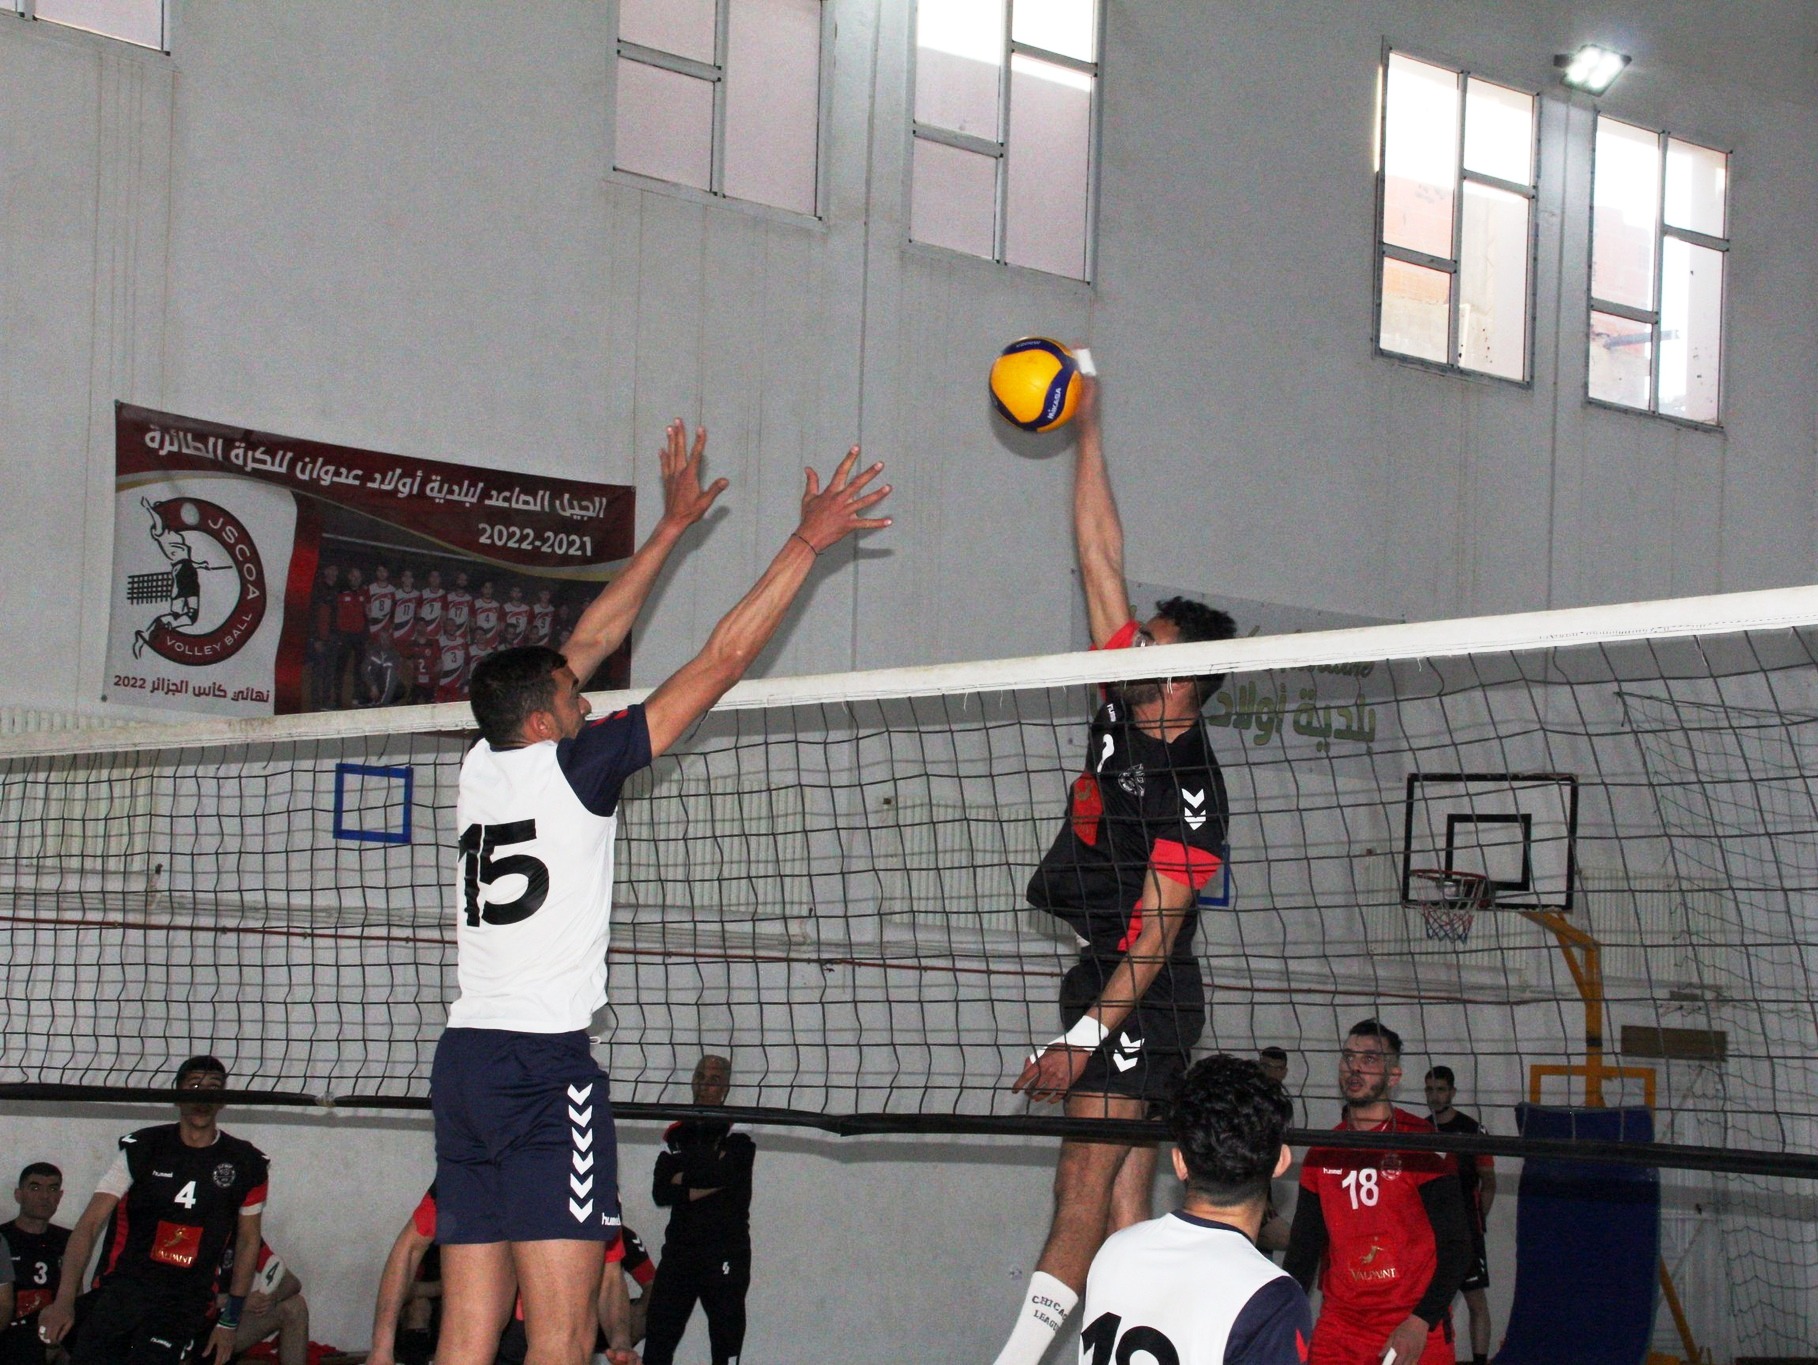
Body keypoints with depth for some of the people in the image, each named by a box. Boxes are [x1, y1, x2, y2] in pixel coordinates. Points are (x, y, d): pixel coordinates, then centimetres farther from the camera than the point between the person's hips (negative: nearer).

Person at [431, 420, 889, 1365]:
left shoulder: (481, 765, 13)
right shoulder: (568, 766, -5)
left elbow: (591, 639, 25)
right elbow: (723, 658, -4)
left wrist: (673, 526, 31)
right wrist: (808, 542, 3)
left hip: (463, 1058, 8)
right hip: (544, 1064, -8)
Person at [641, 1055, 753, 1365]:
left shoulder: (738, 1134, 2)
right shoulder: (676, 1135, 16)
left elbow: (724, 1173, -18)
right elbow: (660, 1194, 5)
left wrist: (685, 1177, -2)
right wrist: (700, 1189, -8)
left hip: (726, 1251, -4)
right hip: (679, 1248, 4)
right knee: (657, 1339, -2)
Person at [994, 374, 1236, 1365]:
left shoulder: (1190, 791, -16)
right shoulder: (1128, 706, 5)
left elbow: (1154, 933, -18)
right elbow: (1100, 556, 9)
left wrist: (1084, 1036, -24)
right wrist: (1086, 427, 9)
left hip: (1143, 995, -8)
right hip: (1103, 979, 8)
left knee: (1085, 1186, -16)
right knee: (1125, 1205, 5)